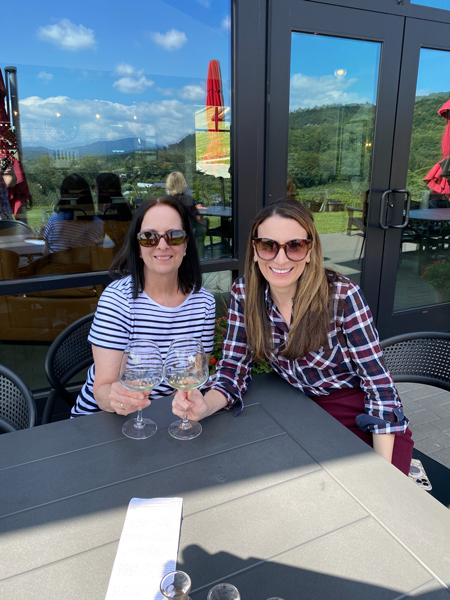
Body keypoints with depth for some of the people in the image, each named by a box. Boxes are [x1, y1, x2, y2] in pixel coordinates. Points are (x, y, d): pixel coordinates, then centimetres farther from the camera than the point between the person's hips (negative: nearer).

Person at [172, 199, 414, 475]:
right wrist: (205, 406, -28)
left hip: (365, 419, -3)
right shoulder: (243, 294, -11)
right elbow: (234, 367, -7)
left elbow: (378, 382, -16)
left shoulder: (342, 295, -20)